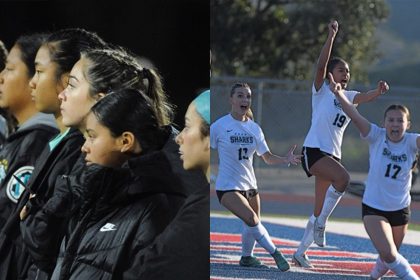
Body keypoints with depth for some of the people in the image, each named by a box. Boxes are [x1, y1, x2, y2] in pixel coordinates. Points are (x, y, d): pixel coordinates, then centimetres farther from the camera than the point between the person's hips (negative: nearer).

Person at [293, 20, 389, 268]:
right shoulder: (322, 90, 1)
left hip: (333, 155, 7)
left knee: (321, 211, 8)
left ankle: (300, 253, 20)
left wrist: (378, 91, -25)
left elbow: (366, 97, -2)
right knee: (343, 177, -33)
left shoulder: (348, 97, 16)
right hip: (314, 150, -7)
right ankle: (321, 224, -22)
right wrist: (332, 36, -25)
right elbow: (321, 65, -15)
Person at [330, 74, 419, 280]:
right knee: (388, 253, -20)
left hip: (400, 209, 2)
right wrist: (339, 94, -41)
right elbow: (355, 116, -25)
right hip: (373, 207, -2)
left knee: (390, 255, 20)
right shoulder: (376, 137, -13)